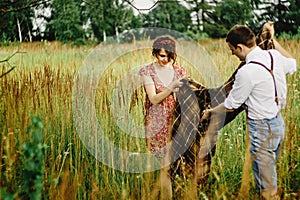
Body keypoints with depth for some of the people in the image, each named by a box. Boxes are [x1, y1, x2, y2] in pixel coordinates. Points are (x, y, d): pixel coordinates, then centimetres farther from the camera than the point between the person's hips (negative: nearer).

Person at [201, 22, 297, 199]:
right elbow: (293, 64, 23)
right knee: (270, 170, 24)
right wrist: (273, 39, 26)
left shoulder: (247, 72, -24)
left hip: (262, 128, -9)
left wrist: (210, 112, 8)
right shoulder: (274, 55, -2)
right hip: (278, 122, 9)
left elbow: (230, 106, -12)